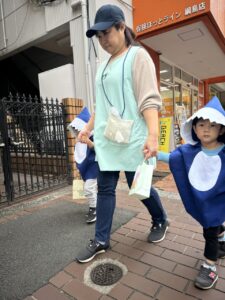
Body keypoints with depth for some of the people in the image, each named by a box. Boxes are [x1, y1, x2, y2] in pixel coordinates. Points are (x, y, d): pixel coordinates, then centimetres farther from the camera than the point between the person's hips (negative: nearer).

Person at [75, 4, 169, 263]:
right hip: (106, 139, 7)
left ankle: (160, 221, 35)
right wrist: (88, 127, 20)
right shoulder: (104, 66, 20)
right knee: (105, 189, 7)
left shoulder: (137, 56, -3)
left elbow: (149, 99, -14)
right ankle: (101, 240, 21)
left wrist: (153, 136, -25)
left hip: (131, 139, -6)